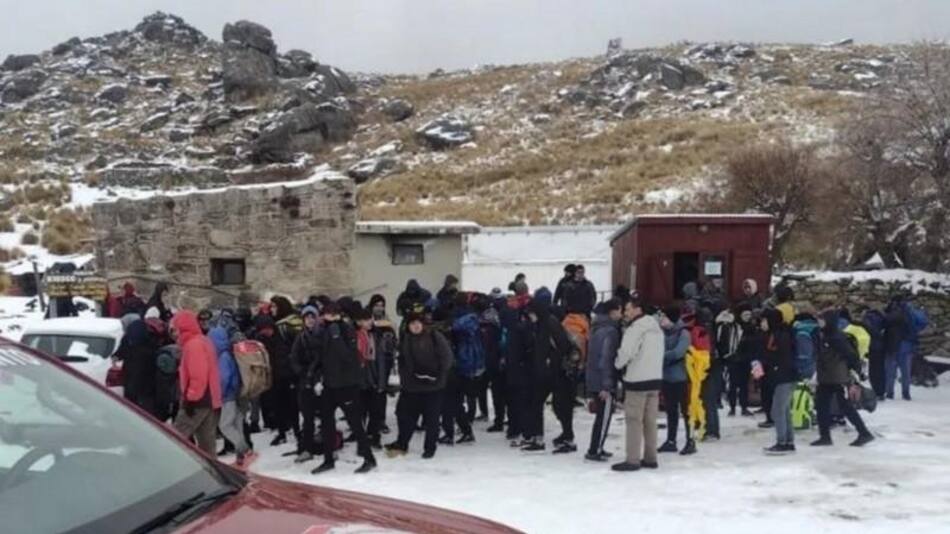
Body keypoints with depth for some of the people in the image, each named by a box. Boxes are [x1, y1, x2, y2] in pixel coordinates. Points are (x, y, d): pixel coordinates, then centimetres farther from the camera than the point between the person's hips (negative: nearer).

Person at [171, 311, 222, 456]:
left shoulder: (193, 345, -14)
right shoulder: (203, 341, 18)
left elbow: (198, 376, -23)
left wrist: (191, 398, -20)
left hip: (198, 401, -10)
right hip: (209, 399, 10)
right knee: (206, 441, 11)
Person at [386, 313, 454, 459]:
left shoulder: (435, 337, -9)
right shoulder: (405, 340, 6)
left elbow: (446, 357, -9)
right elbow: (402, 362, 17)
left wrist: (440, 377, -11)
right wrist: (404, 378, 8)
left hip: (433, 386, -4)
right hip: (412, 386, 4)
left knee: (431, 418, 3)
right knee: (406, 414, 10)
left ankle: (430, 447, 16)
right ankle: (401, 444, 25)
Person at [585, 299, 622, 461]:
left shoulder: (599, 328, 13)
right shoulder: (610, 331, -16)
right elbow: (606, 359, -21)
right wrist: (606, 385, -22)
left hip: (594, 380, 9)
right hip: (603, 382, -9)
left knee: (602, 415, 17)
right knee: (604, 417, -2)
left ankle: (597, 448, 23)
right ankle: (593, 451, -1)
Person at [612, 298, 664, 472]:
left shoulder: (635, 329, -13)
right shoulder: (657, 329, 14)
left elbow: (625, 353, -17)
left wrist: (618, 365, 1)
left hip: (637, 380, -8)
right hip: (655, 378, 8)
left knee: (634, 420, -4)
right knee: (650, 421, 13)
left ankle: (632, 460, -4)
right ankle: (650, 458, 17)